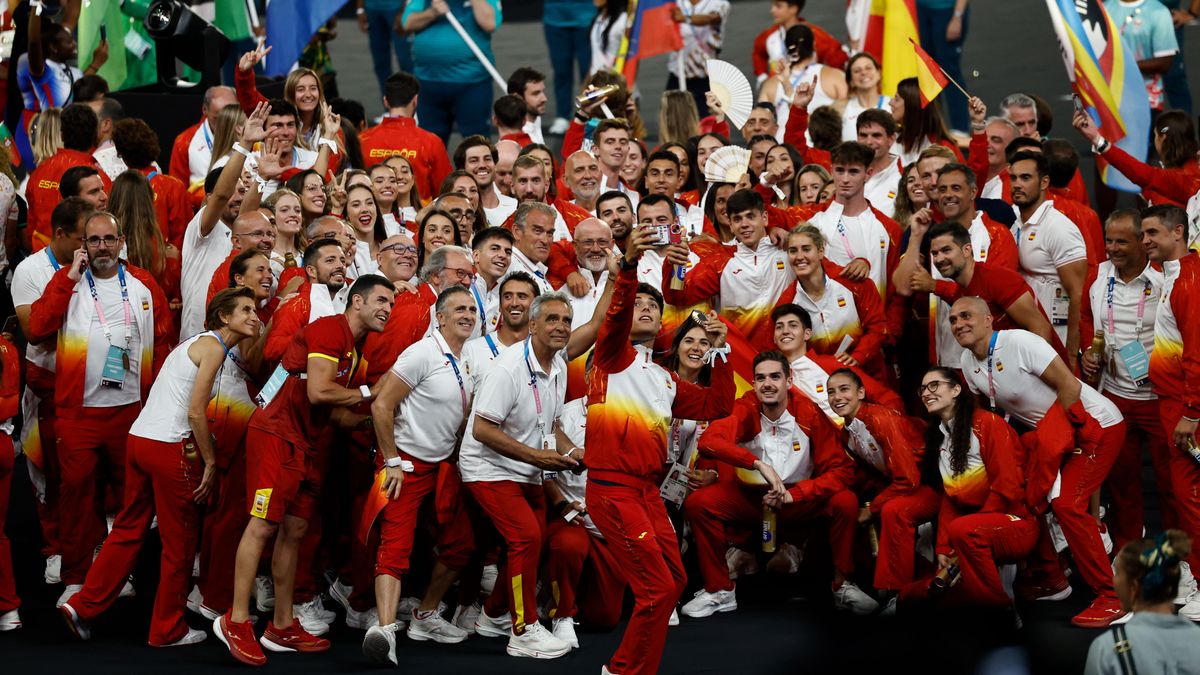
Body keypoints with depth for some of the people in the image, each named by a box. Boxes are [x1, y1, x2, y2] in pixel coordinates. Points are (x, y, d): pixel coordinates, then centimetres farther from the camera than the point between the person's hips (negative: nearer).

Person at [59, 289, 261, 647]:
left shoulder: (195, 342, 19)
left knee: (129, 529, 15)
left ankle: (83, 606, 13)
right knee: (179, 541, 4)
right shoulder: (213, 346, -9)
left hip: (139, 439, 9)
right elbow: (195, 412, -15)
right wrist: (210, 462, -9)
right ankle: (168, 630, 13)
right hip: (170, 448, -9)